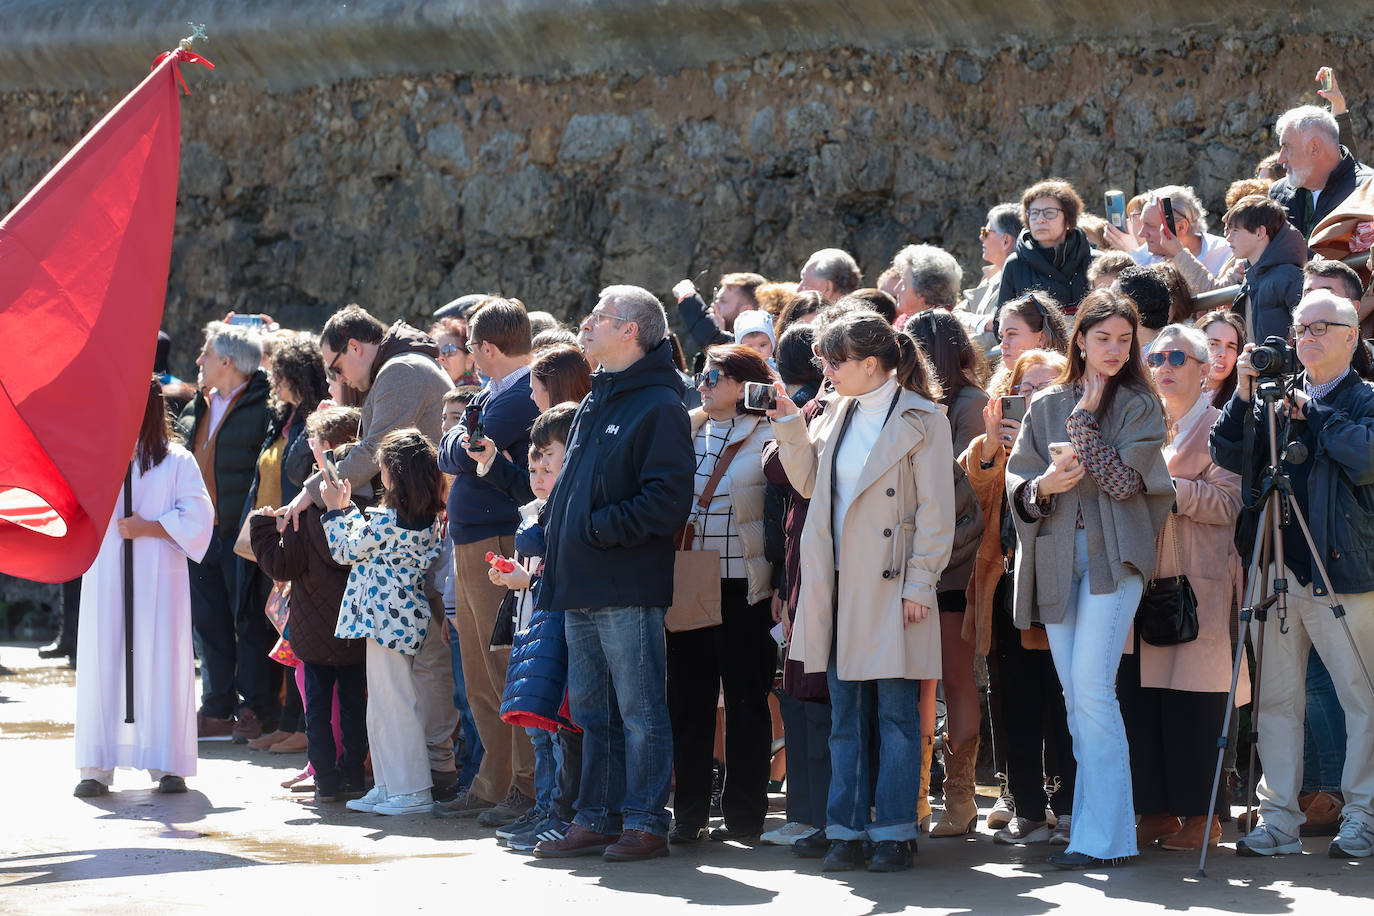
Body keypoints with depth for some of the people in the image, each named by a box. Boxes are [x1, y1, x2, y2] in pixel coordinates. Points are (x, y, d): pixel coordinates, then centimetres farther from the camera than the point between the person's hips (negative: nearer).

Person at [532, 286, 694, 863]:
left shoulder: (659, 405, -9)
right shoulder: (594, 403, 19)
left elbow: (668, 501, -17)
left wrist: (599, 528, -16)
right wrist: (556, 525, 11)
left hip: (628, 589, -9)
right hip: (581, 587, 9)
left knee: (639, 710, -3)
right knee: (592, 710, 12)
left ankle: (645, 822, 1)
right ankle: (596, 820, 18)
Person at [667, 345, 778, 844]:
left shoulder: (768, 438, -4)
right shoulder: (686, 432, 12)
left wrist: (780, 587, -11)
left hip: (744, 588, -5)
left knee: (745, 700, 2)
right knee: (688, 699, 6)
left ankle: (744, 815, 8)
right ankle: (689, 814, 11)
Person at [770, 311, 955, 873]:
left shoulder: (922, 420, -6)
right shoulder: (839, 414, 12)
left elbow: (935, 511, -8)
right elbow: (810, 482, 17)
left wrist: (920, 583, -12)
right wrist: (790, 429, 4)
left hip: (891, 586, -6)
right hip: (837, 584, 6)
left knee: (895, 712, -2)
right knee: (845, 715, 8)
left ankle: (895, 833, 3)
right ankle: (847, 832, 11)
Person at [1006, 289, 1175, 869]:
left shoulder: (1141, 406, 3)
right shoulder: (1048, 406, 13)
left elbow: (1122, 479, -9)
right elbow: (1016, 480, 11)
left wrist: (1085, 418, -6)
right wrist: (1044, 485, -10)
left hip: (1113, 558, -5)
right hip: (1057, 559, 5)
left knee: (1092, 689, -15)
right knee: (1076, 697, 5)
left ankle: (1101, 835, -13)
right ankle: (1101, 828, 11)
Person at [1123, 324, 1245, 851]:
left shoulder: (1219, 426, 1)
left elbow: (1229, 502, -10)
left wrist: (1167, 488, -17)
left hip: (1197, 583, -6)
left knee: (1192, 701, -7)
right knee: (1138, 695, 0)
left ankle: (1201, 815, -1)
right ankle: (1157, 812, 6)